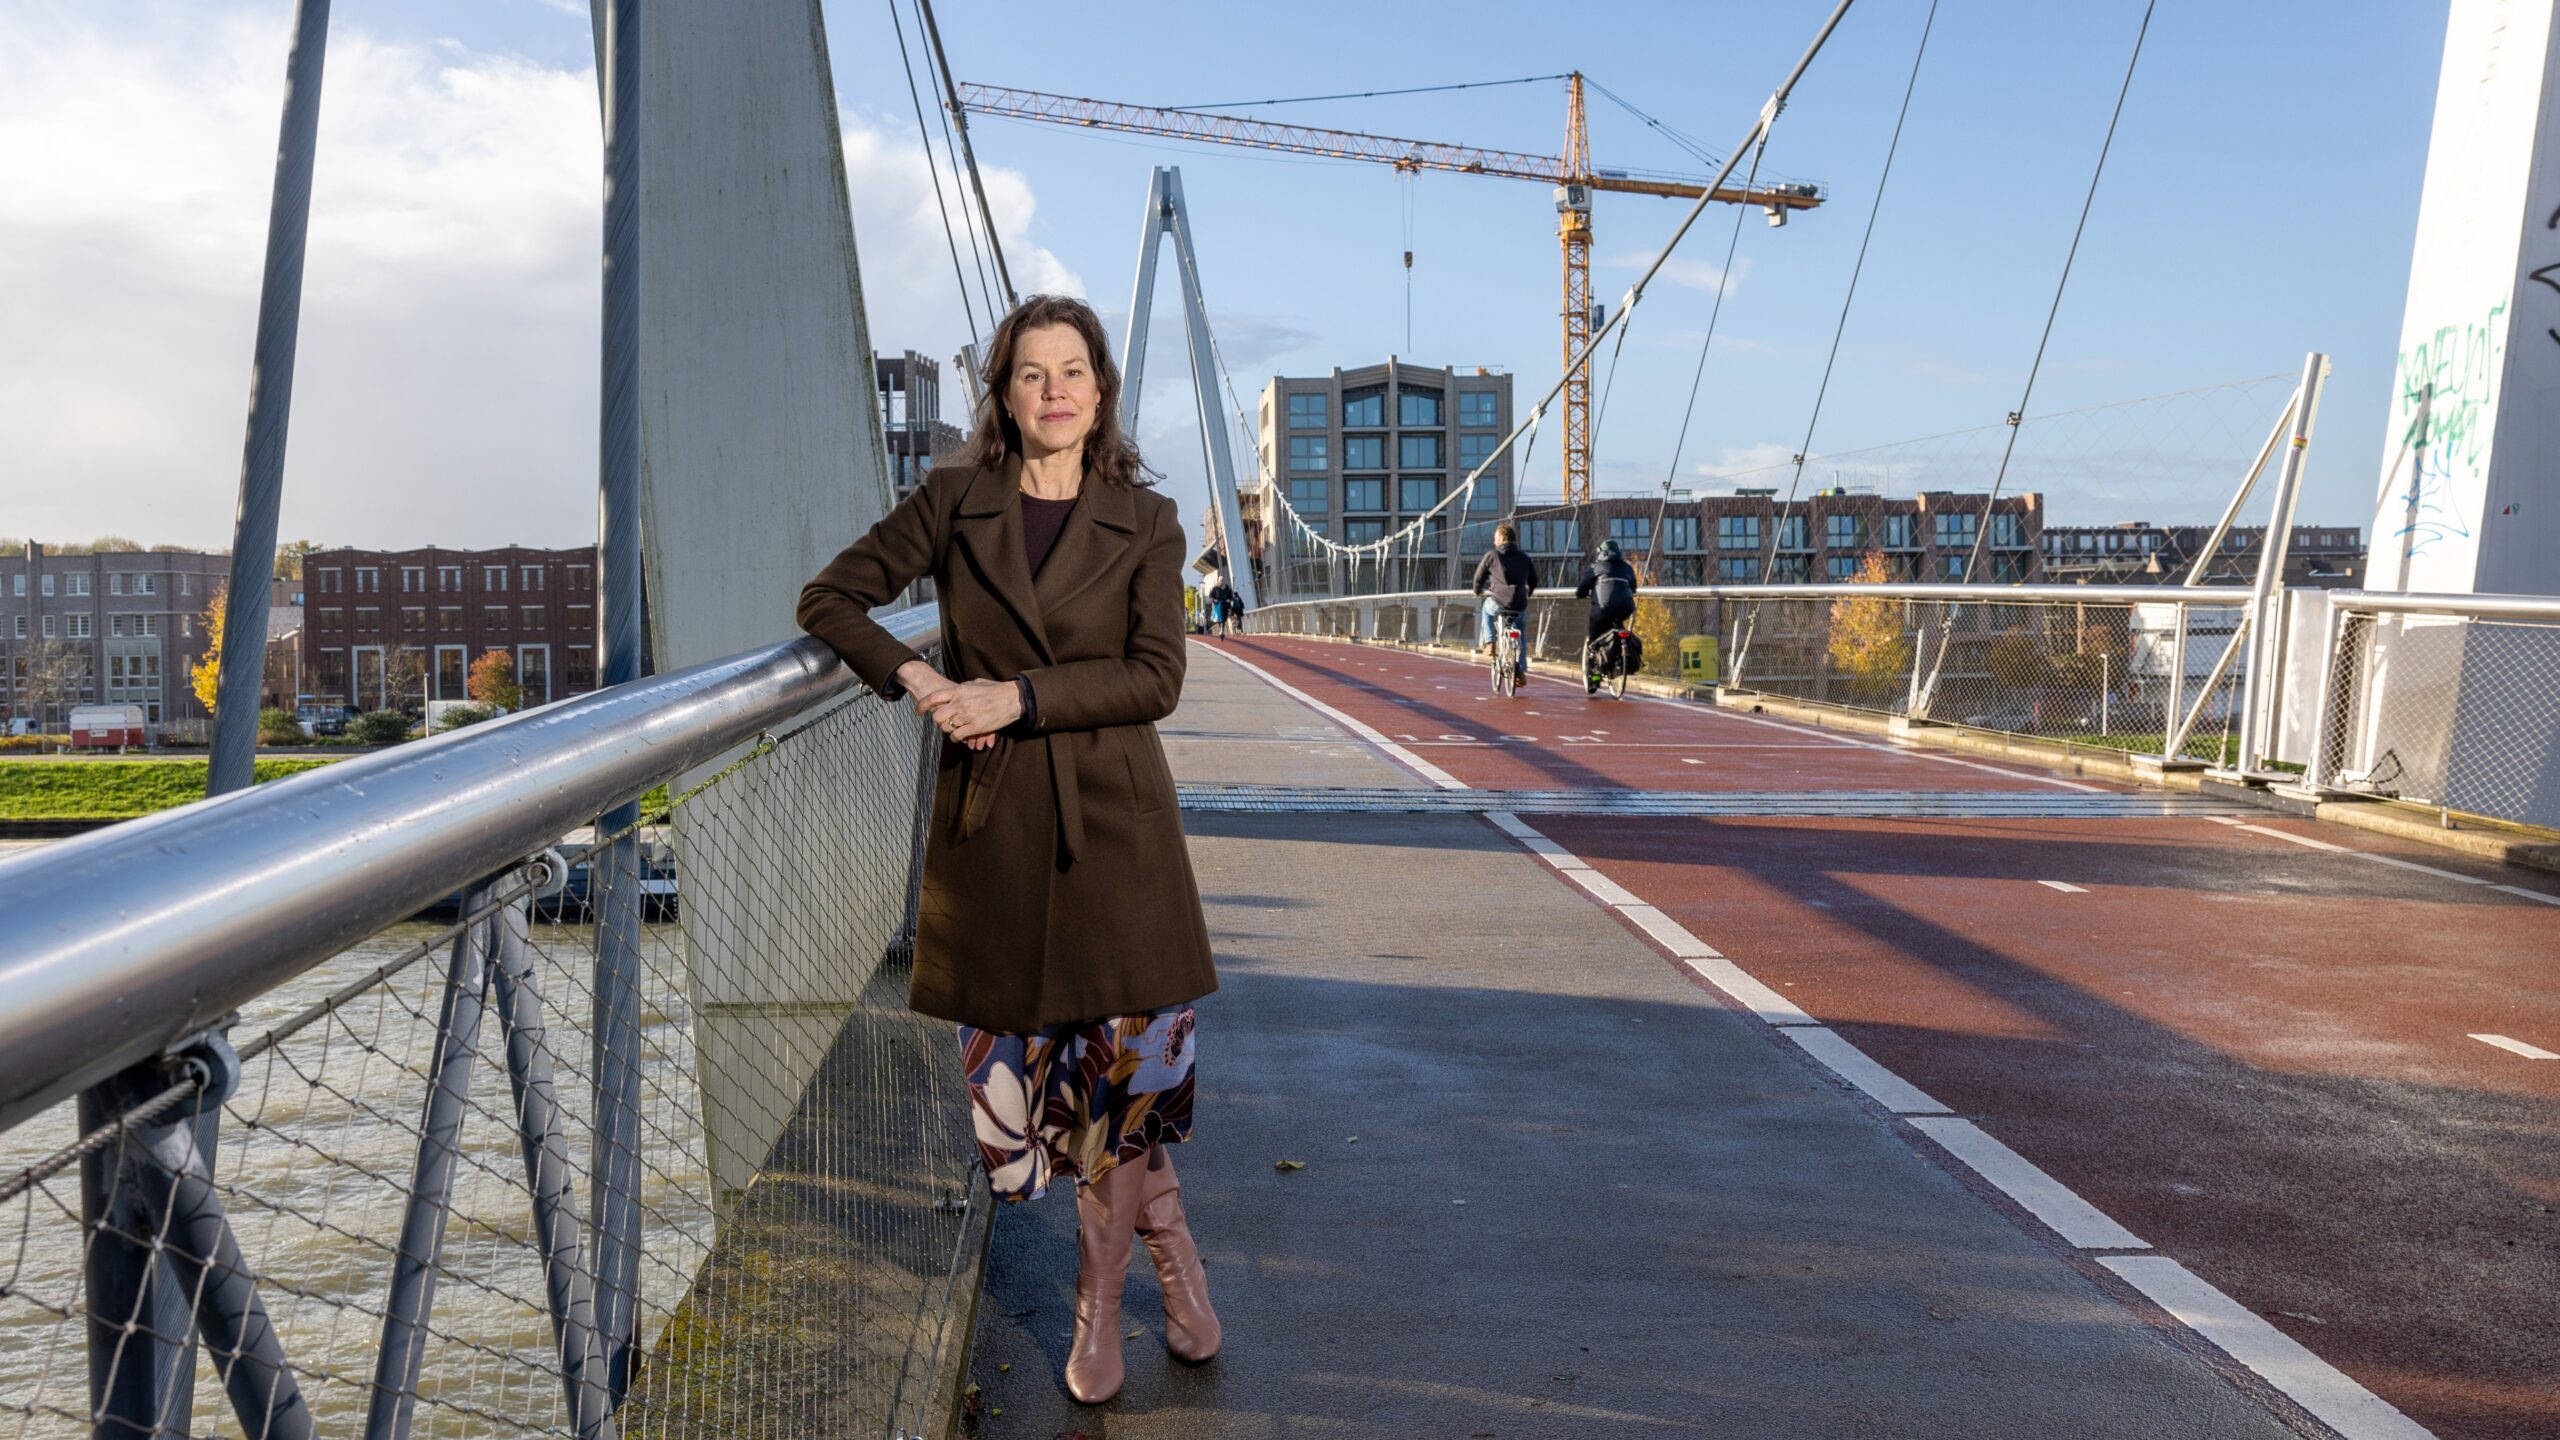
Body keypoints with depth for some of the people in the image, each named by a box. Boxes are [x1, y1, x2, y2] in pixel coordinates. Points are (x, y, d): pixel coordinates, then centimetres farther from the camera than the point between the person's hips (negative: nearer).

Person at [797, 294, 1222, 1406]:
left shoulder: (1145, 522, 4)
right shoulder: (952, 502, 6)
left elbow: (1155, 677, -6)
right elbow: (831, 597, 9)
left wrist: (1016, 695, -16)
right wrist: (911, 677, -8)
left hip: (1113, 819, -1)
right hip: (990, 821, 1)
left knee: (1132, 1050, -1)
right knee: (1014, 1060, 4)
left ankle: (1101, 1282, 26)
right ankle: (1165, 1240, 26)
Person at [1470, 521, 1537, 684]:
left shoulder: (1492, 555, 2)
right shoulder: (1525, 558, 13)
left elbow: (1479, 576, 10)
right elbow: (1534, 581, 24)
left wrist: (1478, 591, 31)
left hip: (1499, 603, -3)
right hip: (1520, 607, 3)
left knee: (1486, 609, 33)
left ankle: (1488, 643, 23)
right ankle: (1521, 671, 22)